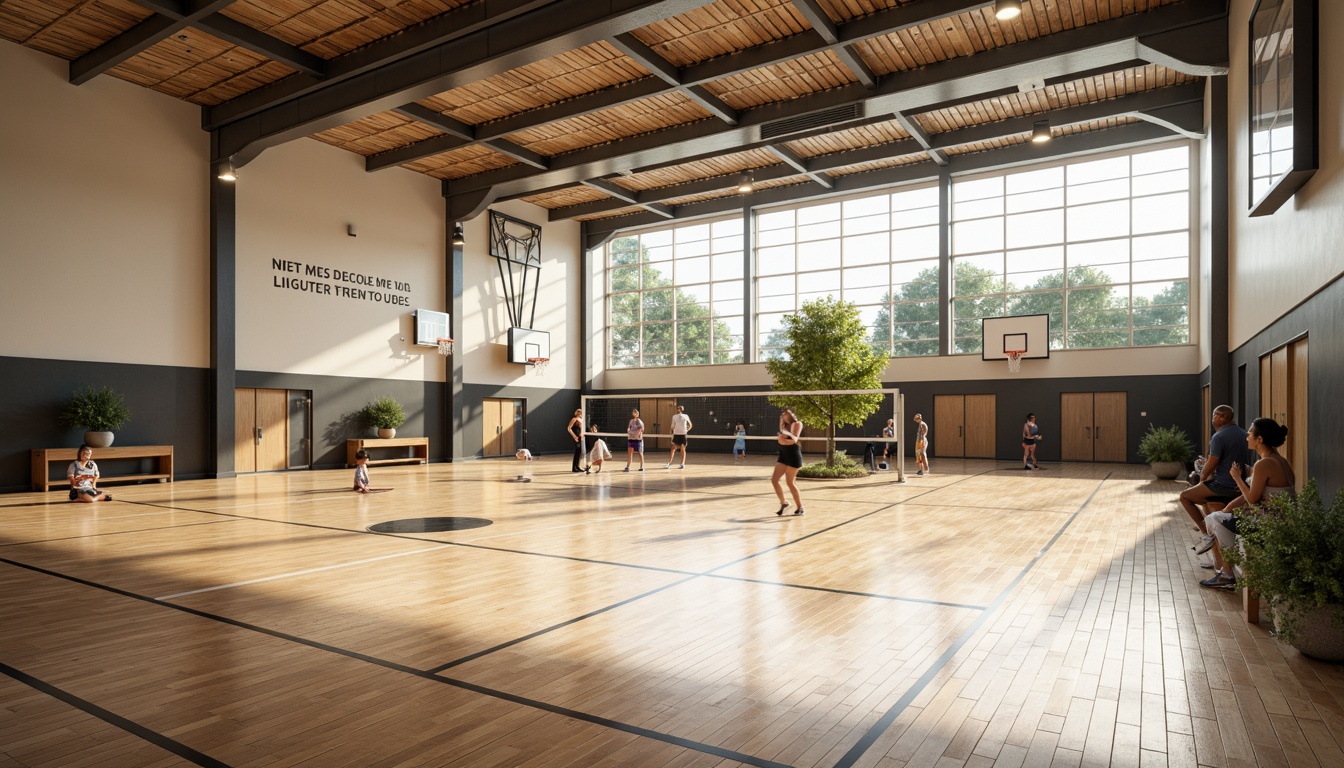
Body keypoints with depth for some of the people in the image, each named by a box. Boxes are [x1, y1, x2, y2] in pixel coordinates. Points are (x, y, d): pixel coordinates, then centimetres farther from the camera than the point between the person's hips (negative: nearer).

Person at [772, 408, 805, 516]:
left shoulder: (797, 424, -3)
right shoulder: (785, 426, 18)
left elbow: (794, 439, -17)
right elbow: (781, 441, 3)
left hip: (793, 455, -8)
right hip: (784, 455, 8)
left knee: (790, 482, -7)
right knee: (774, 480, 1)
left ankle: (800, 508, 4)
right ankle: (783, 503, 16)